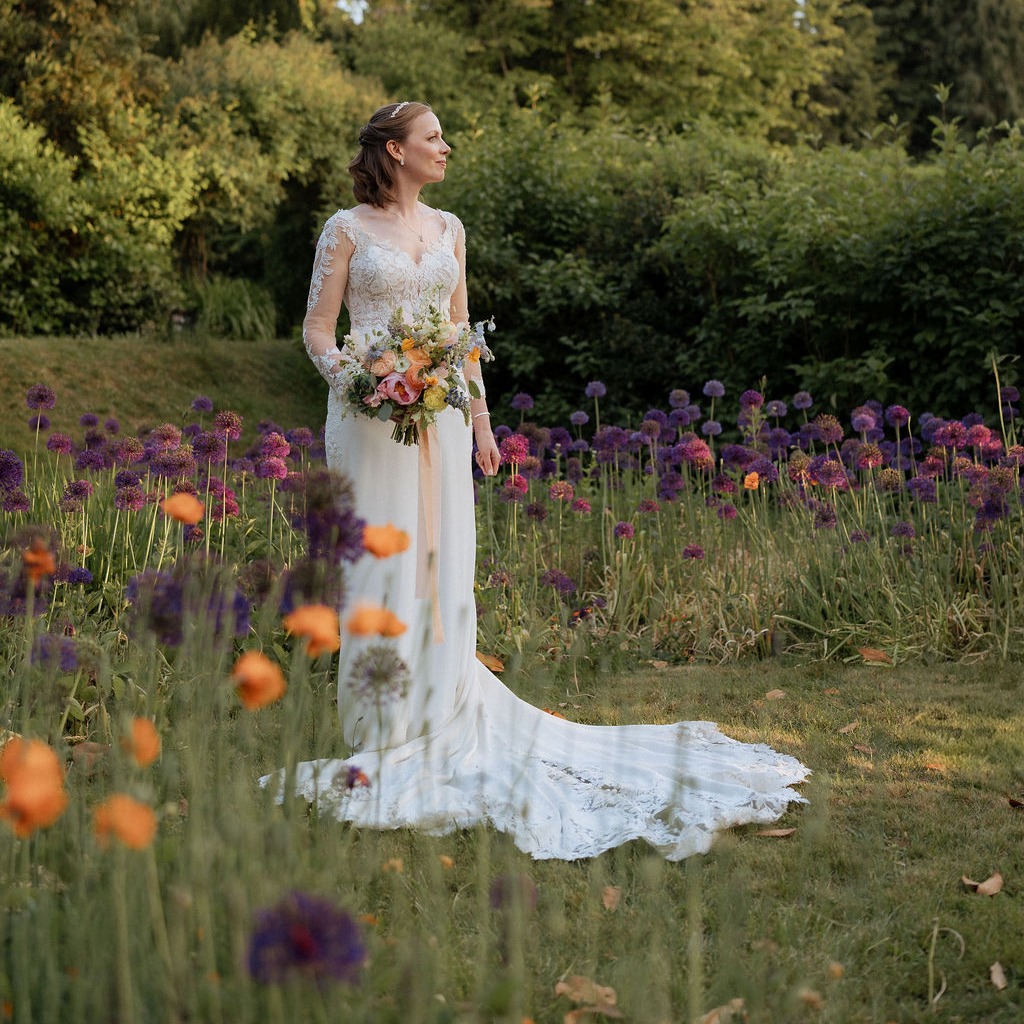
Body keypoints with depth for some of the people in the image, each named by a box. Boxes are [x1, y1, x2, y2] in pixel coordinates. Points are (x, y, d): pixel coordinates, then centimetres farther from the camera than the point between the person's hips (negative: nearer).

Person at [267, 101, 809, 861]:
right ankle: (383, 734, 6)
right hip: (372, 414, -4)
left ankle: (437, 726, 14)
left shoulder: (448, 228, 14)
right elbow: (318, 328, -1)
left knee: (440, 565, 4)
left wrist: (480, 421, 13)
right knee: (380, 564, -3)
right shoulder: (347, 229, 0)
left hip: (441, 415, 5)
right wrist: (354, 384, -18)